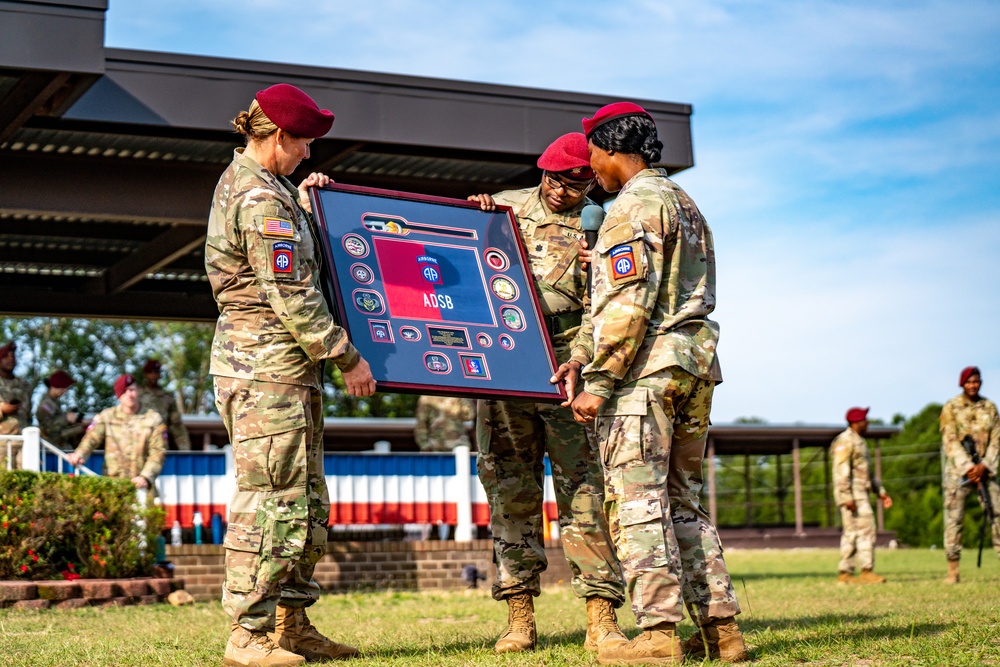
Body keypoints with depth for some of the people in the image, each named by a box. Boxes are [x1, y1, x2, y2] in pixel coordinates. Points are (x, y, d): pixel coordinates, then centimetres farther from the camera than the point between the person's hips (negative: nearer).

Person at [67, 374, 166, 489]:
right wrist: (80, 454, -23)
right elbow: (91, 439, -1)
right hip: (112, 483, 0)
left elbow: (158, 452, 0)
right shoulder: (106, 417, 10)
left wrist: (146, 477, -16)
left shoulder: (153, 418, 6)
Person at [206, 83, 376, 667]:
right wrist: (348, 357, -15)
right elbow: (292, 297, -20)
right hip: (268, 364, -11)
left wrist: (301, 205, 18)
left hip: (287, 368, 11)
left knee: (307, 501, 13)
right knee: (272, 499, -7)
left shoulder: (242, 181, 16)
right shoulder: (261, 199, -16)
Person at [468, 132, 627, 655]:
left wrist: (581, 356, -19)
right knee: (510, 491, 3)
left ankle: (601, 617, -7)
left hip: (565, 373, -2)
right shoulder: (506, 206, 13)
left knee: (583, 489, -8)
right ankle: (519, 616, 9)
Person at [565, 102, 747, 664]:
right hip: (697, 364, 9)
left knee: (638, 501, -7)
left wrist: (598, 382, -15)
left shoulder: (636, 203, -7)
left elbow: (629, 302, -16)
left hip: (646, 367, -9)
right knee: (684, 500, 11)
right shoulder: (686, 202, 23)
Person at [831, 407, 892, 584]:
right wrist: (847, 498, -25)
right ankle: (867, 571, -14)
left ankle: (845, 574, 10)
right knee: (866, 529, -13)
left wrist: (880, 492, 22)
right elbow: (841, 471, -19)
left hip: (861, 494, 10)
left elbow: (867, 472, 27)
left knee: (851, 533, 8)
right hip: (852, 494, -10)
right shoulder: (845, 441, -11)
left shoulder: (859, 441, 21)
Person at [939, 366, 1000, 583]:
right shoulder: (951, 408, -1)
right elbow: (950, 441, -7)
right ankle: (953, 571, -4)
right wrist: (968, 467, -15)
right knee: (954, 518, -6)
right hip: (958, 469, -3)